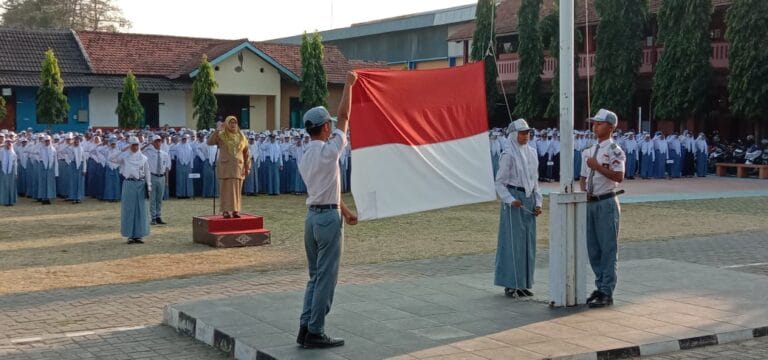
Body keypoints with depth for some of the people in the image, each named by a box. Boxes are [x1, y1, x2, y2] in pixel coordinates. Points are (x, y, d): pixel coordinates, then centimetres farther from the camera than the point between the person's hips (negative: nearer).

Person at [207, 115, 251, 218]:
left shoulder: (241, 136, 8)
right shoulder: (221, 135, 0)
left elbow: (246, 153, 9)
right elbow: (209, 142, -17)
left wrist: (247, 167, 3)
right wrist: (217, 130, -23)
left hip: (238, 167, 2)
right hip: (225, 166, -2)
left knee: (236, 189, 4)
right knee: (226, 189, -2)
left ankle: (235, 210, 9)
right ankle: (226, 211, 1)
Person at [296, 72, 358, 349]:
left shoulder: (305, 157, 12)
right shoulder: (328, 151, -13)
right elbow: (344, 116, -6)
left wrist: (345, 211, 24)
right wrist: (349, 84, 2)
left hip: (312, 215, 9)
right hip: (328, 217, -9)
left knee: (315, 276, 14)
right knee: (326, 278, -3)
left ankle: (306, 328, 13)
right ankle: (315, 332, -1)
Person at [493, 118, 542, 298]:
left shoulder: (532, 153, 12)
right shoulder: (508, 155, -8)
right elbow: (499, 182, -8)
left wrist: (538, 202, 8)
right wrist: (510, 200, -21)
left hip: (529, 199, 7)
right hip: (513, 198, -7)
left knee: (528, 241, 8)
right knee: (513, 241, -4)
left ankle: (523, 283, 17)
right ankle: (510, 285, 2)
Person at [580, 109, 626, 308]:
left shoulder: (615, 151, -7)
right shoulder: (588, 151, 15)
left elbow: (619, 177, -18)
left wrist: (598, 167, -21)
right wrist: (584, 191, 2)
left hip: (606, 203, -7)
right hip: (589, 203, 7)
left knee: (608, 248, -3)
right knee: (593, 248, 12)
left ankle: (607, 293, 0)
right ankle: (600, 287, 22)